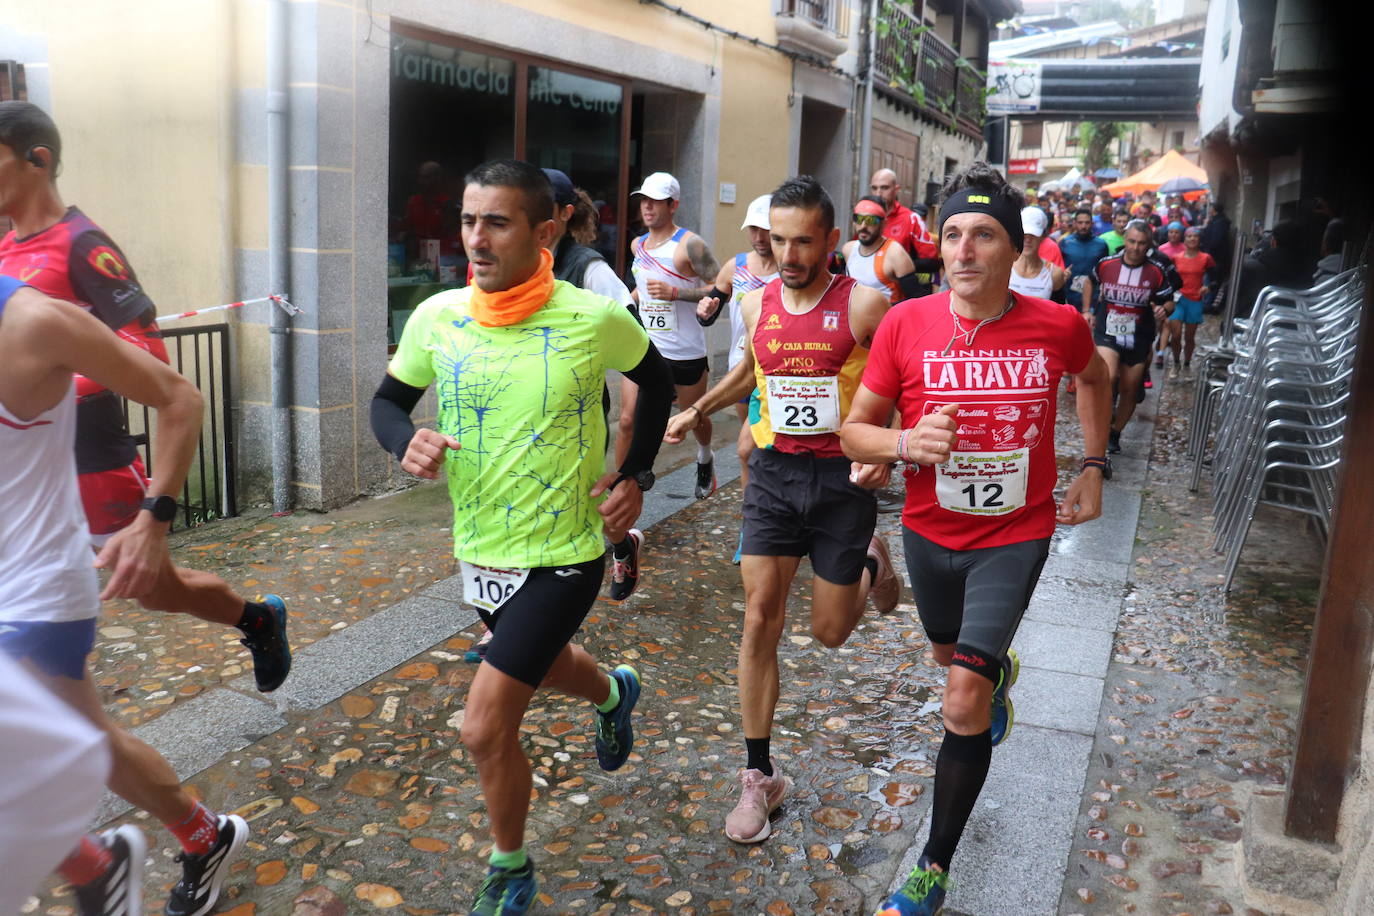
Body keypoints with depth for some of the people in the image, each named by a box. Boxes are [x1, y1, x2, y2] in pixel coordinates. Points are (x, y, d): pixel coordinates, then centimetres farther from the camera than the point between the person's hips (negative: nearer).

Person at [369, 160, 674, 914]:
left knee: (486, 728, -6)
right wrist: (406, 442, -18)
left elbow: (656, 380, 3)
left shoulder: (594, 319, -17)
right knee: (543, 663, 29)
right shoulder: (437, 316, -9)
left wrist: (636, 474, -4)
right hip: (479, 549, 5)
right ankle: (613, 692, 66)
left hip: (562, 554, -5)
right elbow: (388, 401, 5)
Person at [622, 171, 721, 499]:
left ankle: (705, 458, 49)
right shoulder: (638, 245, 9)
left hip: (685, 352, -5)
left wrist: (675, 292, -25)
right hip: (644, 348, 5)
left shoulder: (689, 245, -13)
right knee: (628, 420, -5)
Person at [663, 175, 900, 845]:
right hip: (774, 471, 3)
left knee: (830, 632, 6)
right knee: (759, 620, -2)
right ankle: (759, 777, 11)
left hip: (842, 477, -3)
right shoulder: (757, 305, 3)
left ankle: (871, 563, 42)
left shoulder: (864, 305, -11)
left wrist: (887, 452, -23)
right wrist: (697, 410, 24)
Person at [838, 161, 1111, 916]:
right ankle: (998, 671, 66)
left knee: (964, 698, -11)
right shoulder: (904, 325, -14)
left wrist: (1093, 467, 8)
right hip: (929, 532, 3)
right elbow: (854, 430, -9)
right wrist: (907, 442, -29)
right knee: (948, 652, 27)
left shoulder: (1056, 327, -13)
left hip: (1015, 534, -2)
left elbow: (1093, 376, 12)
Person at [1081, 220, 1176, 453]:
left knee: (1129, 390, 11)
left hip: (1138, 340, 1)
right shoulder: (1106, 264, -4)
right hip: (1107, 334, -1)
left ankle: (1115, 434, 30)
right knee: (1107, 376, -29)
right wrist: (1086, 310, 12)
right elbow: (1090, 282, 18)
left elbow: (1169, 302, 4)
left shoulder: (1157, 272, -6)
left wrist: (1164, 310, -19)